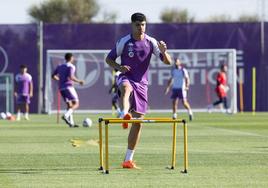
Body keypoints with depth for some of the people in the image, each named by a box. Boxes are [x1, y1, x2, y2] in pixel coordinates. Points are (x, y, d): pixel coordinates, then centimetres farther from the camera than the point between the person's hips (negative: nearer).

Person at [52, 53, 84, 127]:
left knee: (69, 105, 12)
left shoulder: (60, 66, 16)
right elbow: (71, 77, -20)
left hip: (61, 88, 7)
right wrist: (79, 81, -6)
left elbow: (53, 76, 18)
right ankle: (66, 115, -28)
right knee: (76, 104, -6)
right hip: (68, 87, -7)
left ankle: (71, 122, 3)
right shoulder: (71, 66, -6)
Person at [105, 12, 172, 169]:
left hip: (142, 83, 3)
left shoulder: (151, 42, 1)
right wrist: (119, 67, -16)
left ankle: (129, 159, 10)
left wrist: (163, 51, -25)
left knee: (138, 121, 1)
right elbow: (109, 59, 5)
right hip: (126, 78, -3)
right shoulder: (124, 42, -4)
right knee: (127, 88, -42)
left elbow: (168, 62, -3)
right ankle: (125, 115, -71)